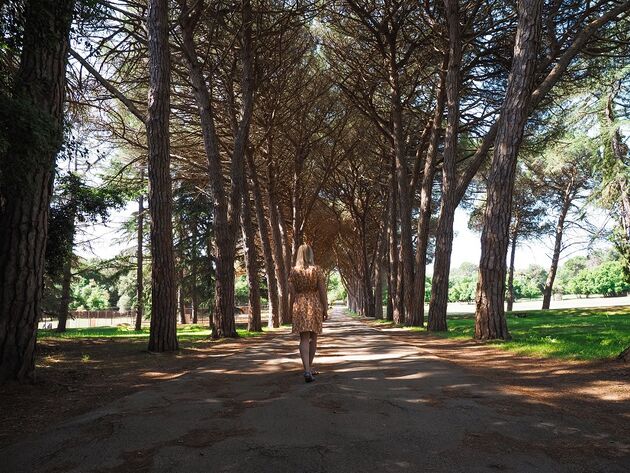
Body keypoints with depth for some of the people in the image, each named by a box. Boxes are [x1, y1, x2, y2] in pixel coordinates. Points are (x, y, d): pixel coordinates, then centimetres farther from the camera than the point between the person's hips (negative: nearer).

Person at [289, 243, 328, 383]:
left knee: (304, 339, -2)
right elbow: (322, 291, -6)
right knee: (313, 337, 15)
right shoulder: (317, 270, -3)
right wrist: (325, 309, 0)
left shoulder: (294, 272, 0)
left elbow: (291, 293, 0)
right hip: (315, 304, 0)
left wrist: (290, 310, 9)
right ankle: (309, 367, 26)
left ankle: (307, 370, -17)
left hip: (300, 305, 0)